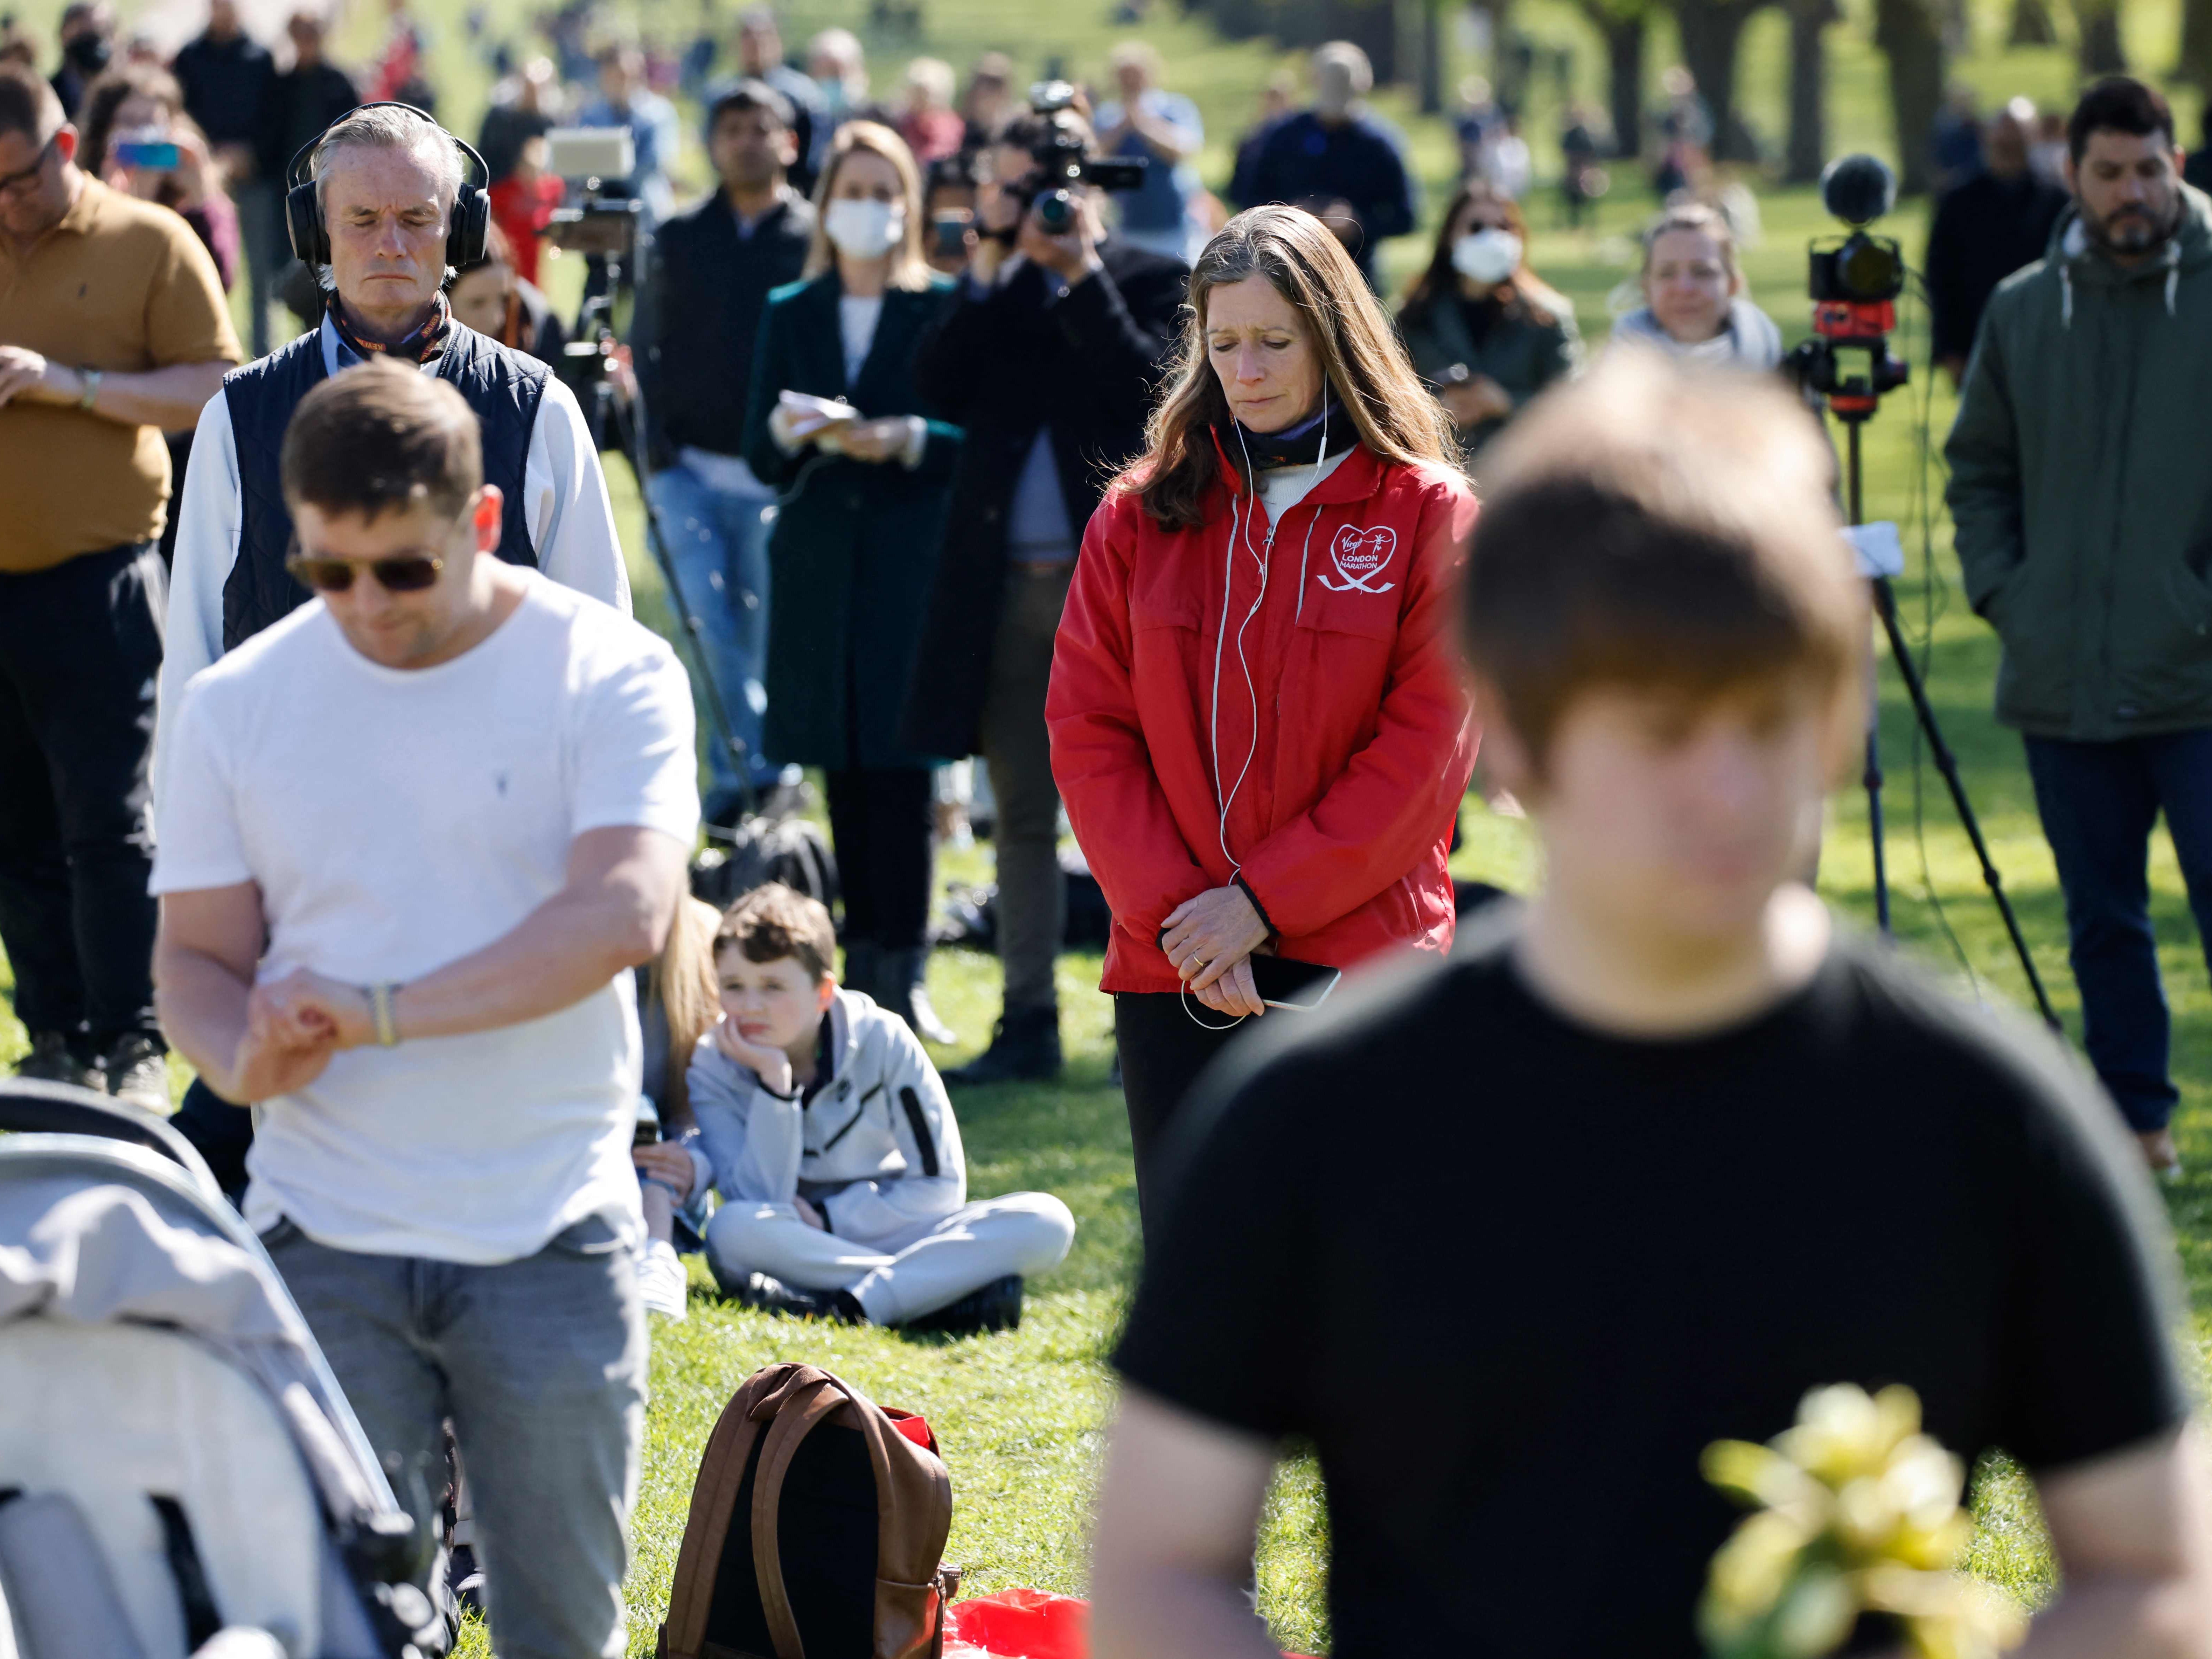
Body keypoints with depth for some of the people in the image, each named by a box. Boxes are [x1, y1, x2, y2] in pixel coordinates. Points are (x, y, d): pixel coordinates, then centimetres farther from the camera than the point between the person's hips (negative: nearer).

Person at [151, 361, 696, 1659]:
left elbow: (625, 912, -17)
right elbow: (198, 953, 8)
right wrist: (247, 1058, -15)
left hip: (553, 1236, -2)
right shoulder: (238, 703, 5)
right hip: (324, 1243, 2)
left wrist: (381, 1012, -23)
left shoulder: (609, 674, -4)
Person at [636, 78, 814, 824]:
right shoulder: (679, 240, 11)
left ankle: (743, 770, 12)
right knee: (705, 622, -10)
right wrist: (658, 454, 1)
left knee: (763, 626, 1)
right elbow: (648, 351, 12)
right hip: (692, 468, 2)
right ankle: (749, 767, -6)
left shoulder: (814, 241, 4)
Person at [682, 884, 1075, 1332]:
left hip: (890, 1233, 1)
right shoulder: (714, 1066, -8)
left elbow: (940, 1187, -8)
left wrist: (826, 1218, -16)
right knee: (733, 1230, -38)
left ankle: (847, 1305, -36)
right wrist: (774, 1084, -25)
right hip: (794, 1249, -1)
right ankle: (943, 1292, -33)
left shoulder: (882, 1041, -8)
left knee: (1048, 1223, -24)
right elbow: (760, 1205, -19)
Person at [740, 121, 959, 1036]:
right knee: (844, 775, 4)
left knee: (899, 770, -8)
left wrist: (905, 438, -19)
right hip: (818, 563, 3)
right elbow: (760, 457, 8)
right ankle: (862, 955, 10)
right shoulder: (790, 314, 13)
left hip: (911, 563, -3)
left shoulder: (940, 308, 3)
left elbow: (972, 437, -1)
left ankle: (901, 970, -6)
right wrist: (789, 434, -13)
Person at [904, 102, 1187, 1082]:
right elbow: (938, 387, -2)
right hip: (1008, 586, 4)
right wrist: (989, 274, -7)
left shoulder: (1150, 282, 1)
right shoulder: (994, 292, 12)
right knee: (1022, 814, 8)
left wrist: (1082, 273, -14)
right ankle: (1029, 1023, 13)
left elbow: (1148, 388, -15)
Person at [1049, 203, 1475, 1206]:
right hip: (1171, 968, 2)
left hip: (1359, 966, -2)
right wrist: (1173, 911, -9)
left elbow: (1427, 746, -6)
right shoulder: (1143, 513, 8)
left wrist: (1263, 899, -11)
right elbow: (1088, 730, 4)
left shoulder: (1427, 513, 0)